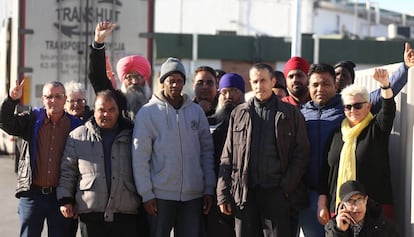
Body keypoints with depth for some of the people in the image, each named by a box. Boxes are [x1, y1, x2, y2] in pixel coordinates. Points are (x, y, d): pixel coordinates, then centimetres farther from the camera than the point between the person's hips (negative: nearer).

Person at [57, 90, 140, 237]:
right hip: (90, 212, 0)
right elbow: (67, 171, 11)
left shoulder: (130, 136, 10)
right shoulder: (78, 136, 10)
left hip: (126, 213, 1)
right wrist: (65, 200, 3)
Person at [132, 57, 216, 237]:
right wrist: (146, 193, -9)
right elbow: (140, 156, -4)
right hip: (161, 194, -3)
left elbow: (207, 150, 9)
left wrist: (209, 188, 3)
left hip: (193, 194, 3)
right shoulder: (148, 112, -2)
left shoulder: (196, 111, 8)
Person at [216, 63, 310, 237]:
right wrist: (223, 194, 3)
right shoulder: (238, 114, 13)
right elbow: (227, 156, 11)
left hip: (276, 191, -2)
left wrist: (287, 186, -9)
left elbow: (301, 153, 3)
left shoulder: (291, 114, 7)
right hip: (243, 193, 2)